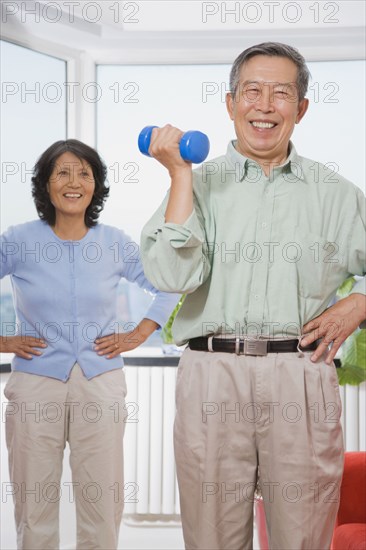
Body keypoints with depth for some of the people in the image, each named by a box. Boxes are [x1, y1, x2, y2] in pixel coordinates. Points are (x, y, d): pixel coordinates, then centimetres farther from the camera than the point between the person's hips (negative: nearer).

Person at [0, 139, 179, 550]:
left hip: (100, 385, 1)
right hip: (36, 384, -1)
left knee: (103, 508, 3)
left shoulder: (115, 243, 4)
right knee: (34, 508, 5)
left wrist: (139, 334, 8)